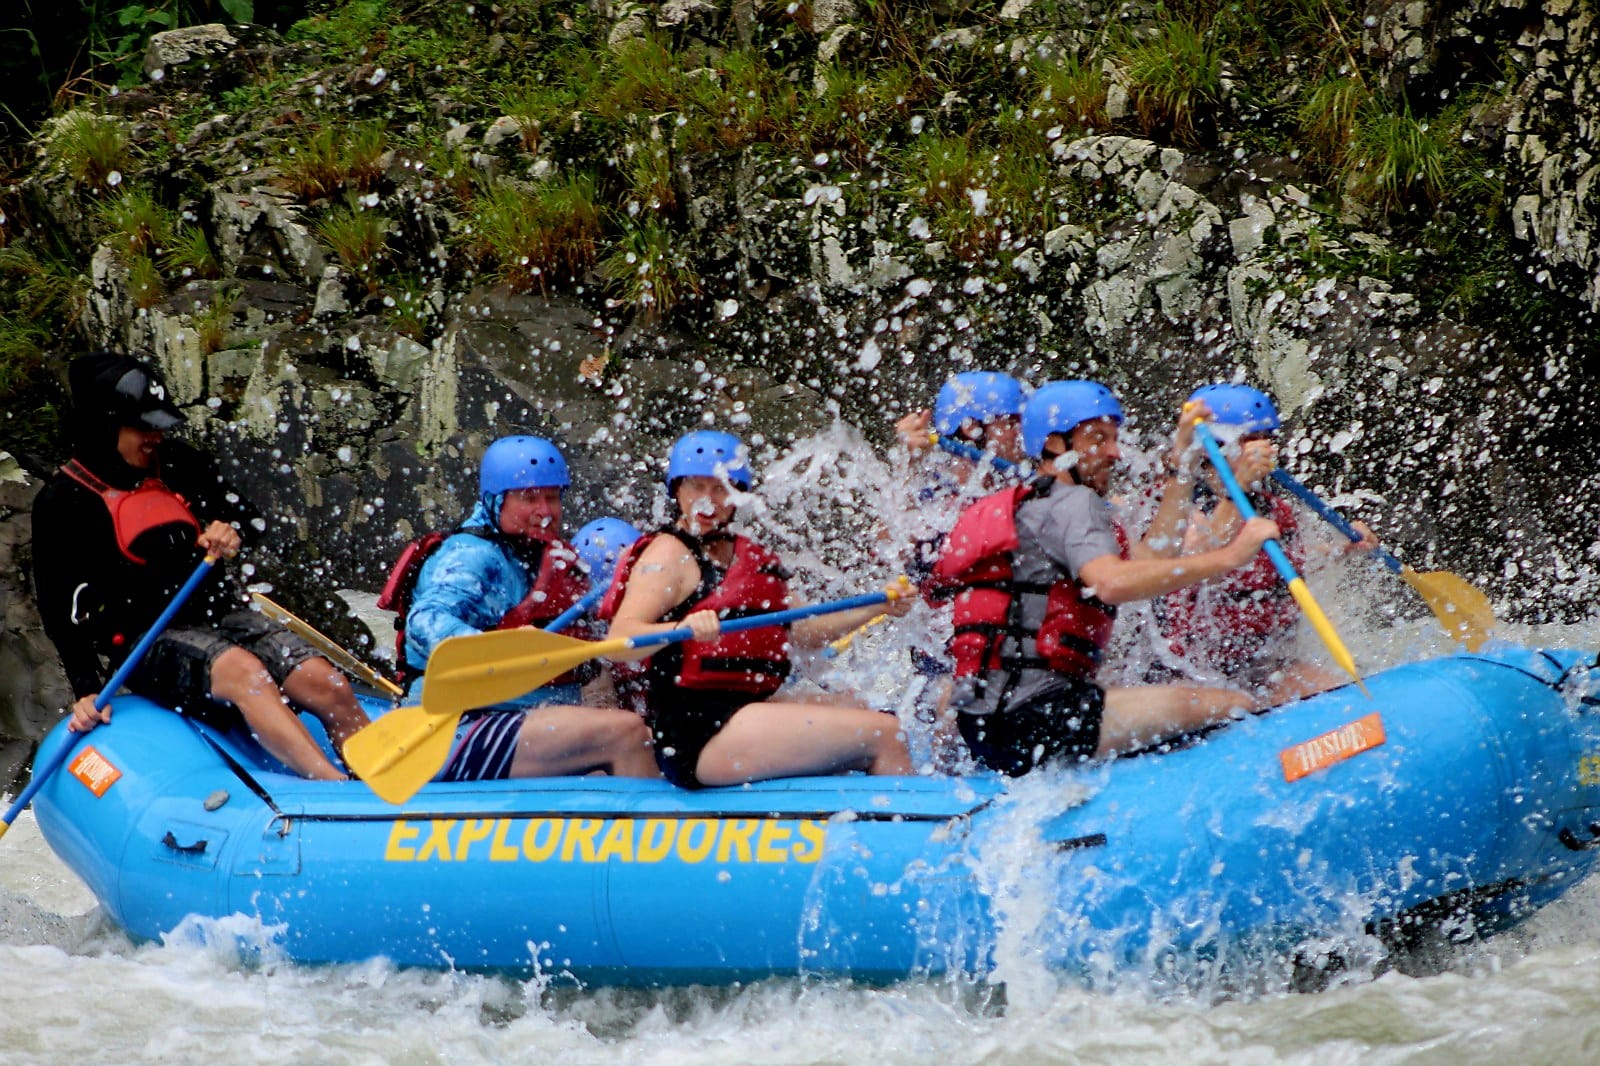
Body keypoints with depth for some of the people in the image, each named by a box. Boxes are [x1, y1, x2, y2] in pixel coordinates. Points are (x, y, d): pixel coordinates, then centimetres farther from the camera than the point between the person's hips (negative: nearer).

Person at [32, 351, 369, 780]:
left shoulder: (177, 463, 9)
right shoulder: (64, 503, -4)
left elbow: (251, 517, 18)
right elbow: (62, 610, -5)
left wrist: (232, 531, -7)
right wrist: (88, 689, -13)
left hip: (223, 614, 6)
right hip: (147, 642, -6)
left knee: (330, 688, -17)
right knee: (243, 671, -36)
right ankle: (342, 793, -51)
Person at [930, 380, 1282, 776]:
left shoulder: (1021, 507, 24)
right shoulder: (1073, 503, -6)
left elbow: (1146, 561, 24)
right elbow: (1112, 583, -27)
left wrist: (1182, 463, 24)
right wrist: (1229, 556, -25)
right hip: (1032, 718, -10)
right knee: (1232, 710, -18)